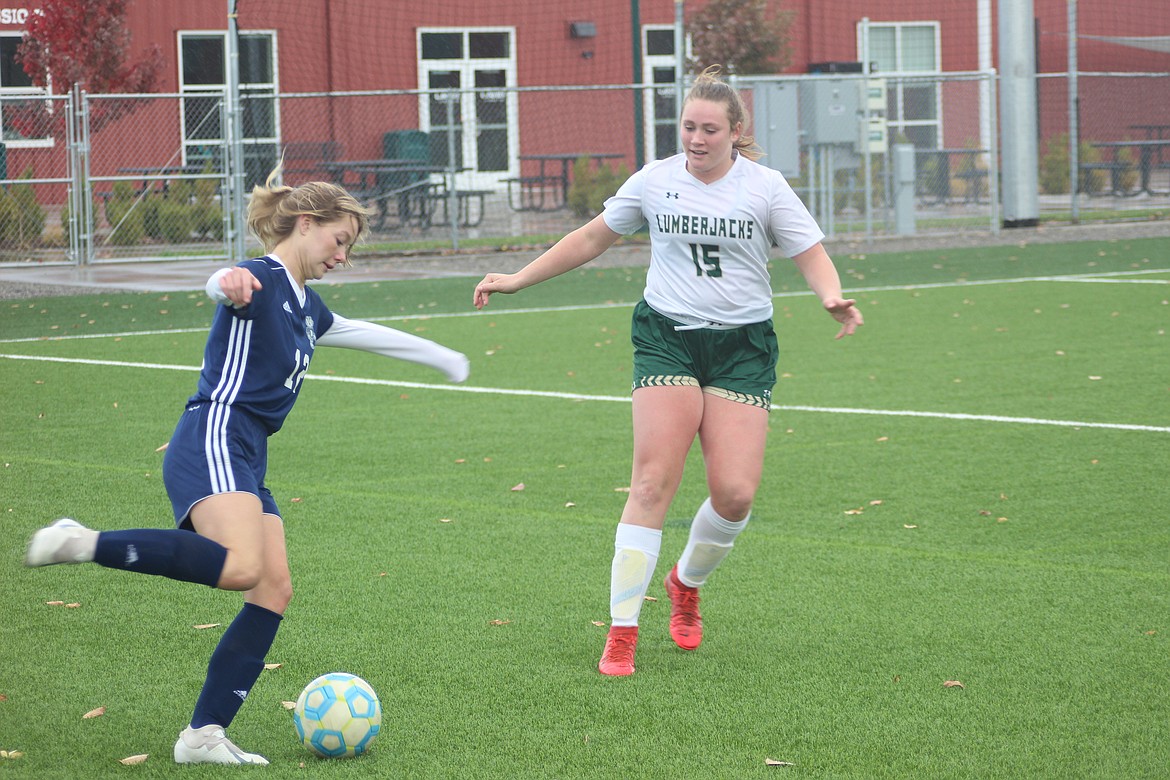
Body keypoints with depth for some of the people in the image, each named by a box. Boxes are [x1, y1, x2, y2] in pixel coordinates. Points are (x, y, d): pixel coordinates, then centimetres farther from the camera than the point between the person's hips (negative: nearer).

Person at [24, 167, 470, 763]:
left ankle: (204, 735, -4)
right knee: (240, 567, -32)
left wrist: (439, 357, 55)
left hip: (246, 461, 10)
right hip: (213, 441, -10)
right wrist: (229, 285, -54)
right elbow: (224, 285, -29)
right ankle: (83, 544, -25)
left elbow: (365, 334, 42)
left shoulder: (305, 306, 24)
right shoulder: (262, 280, -4)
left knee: (274, 592, -3)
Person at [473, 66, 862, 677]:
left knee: (735, 493, -11)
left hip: (742, 346, 0)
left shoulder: (765, 187, 0)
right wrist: (519, 279, 15)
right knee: (653, 482, -15)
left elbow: (812, 255, 0)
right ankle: (622, 631, -10)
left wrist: (832, 297, -23)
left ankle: (687, 583, 22)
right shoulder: (655, 181, 4)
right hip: (668, 336, 0)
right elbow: (590, 239, 15)